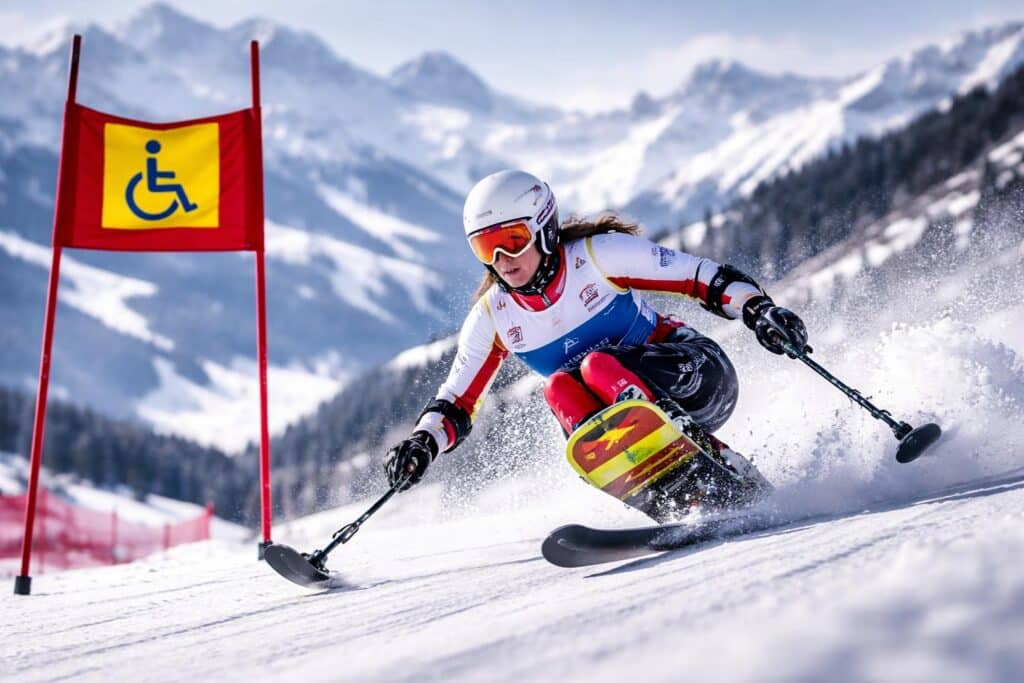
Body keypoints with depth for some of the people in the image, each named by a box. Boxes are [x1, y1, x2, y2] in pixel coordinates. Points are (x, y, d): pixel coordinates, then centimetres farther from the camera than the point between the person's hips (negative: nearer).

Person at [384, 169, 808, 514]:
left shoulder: (599, 254, -13)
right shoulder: (491, 319, -1)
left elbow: (705, 278, -14)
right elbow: (455, 405, 6)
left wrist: (758, 310, -28)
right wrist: (421, 444, -12)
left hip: (693, 375, -4)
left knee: (598, 366, -32)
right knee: (559, 390, -27)